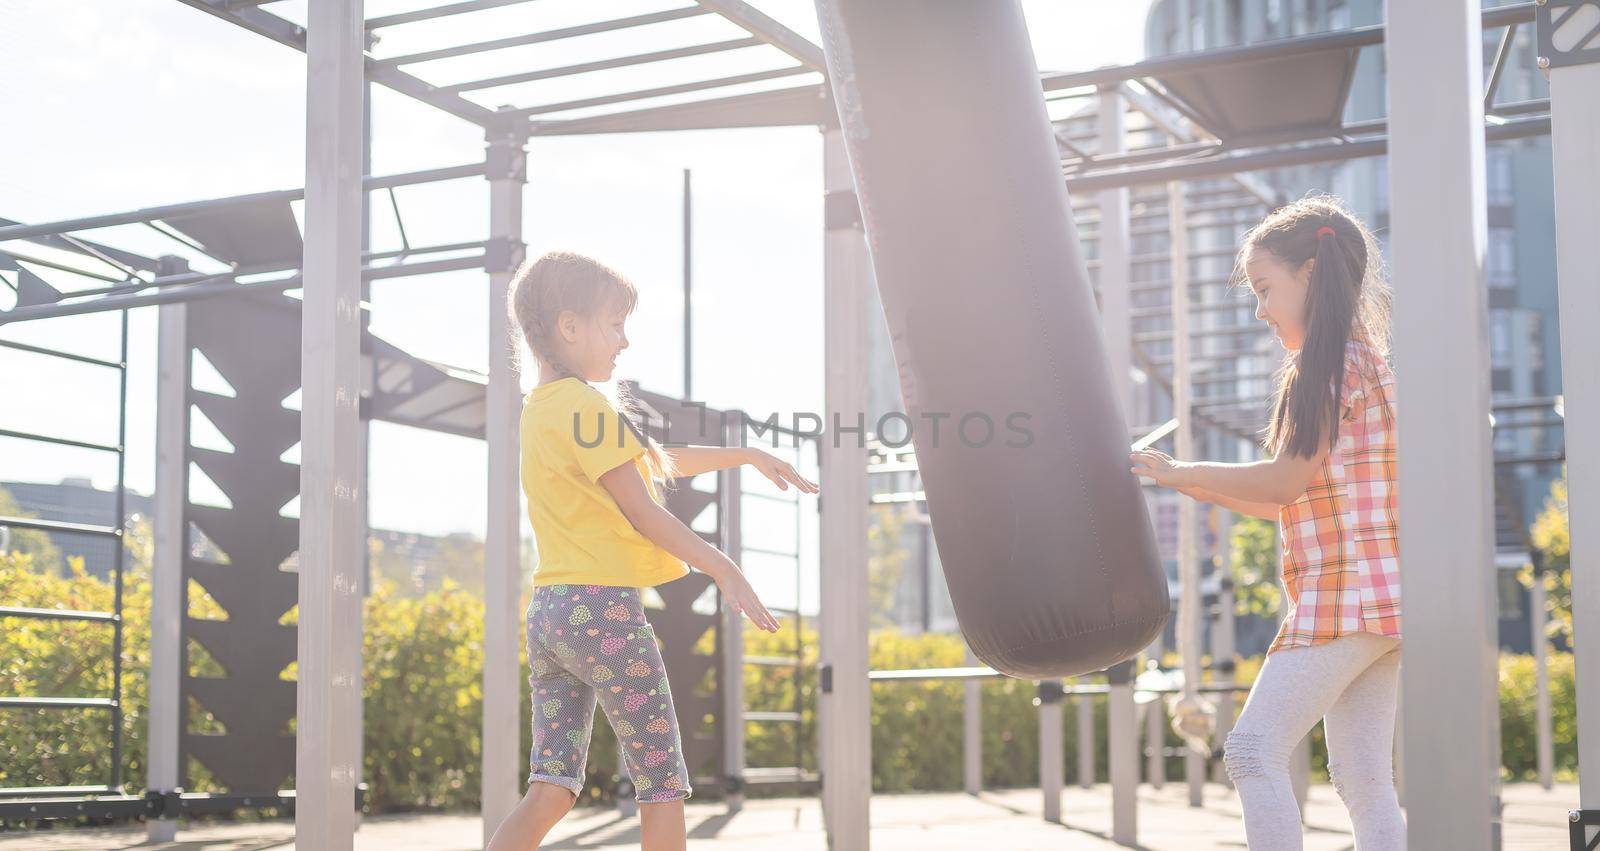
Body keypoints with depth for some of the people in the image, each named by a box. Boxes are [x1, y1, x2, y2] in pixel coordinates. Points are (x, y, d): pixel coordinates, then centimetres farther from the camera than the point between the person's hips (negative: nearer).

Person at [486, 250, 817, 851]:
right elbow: (643, 512, -13)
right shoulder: (586, 407, -11)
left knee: (551, 790, 5)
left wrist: (748, 456, 28)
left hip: (548, 610, 9)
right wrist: (726, 571, -10)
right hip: (604, 606, -9)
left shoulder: (542, 409, 18)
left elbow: (660, 462, 25)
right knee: (663, 783, 2)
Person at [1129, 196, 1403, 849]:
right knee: (1363, 779, 9)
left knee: (1254, 749, -14)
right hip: (1380, 600, 10)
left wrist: (1181, 472, -5)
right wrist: (1195, 486, 16)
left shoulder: (1327, 364, -9)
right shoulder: (1364, 363, 21)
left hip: (1341, 595, -10)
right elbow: (1295, 504, 22)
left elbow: (1287, 479, -15)